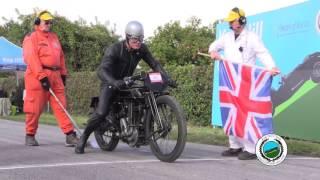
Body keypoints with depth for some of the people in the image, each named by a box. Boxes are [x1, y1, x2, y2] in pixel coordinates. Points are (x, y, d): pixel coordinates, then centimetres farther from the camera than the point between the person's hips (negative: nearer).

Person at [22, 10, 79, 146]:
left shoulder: (54, 37, 21)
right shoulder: (31, 38, -3)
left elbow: (61, 56, 26)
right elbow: (31, 58, -14)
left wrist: (63, 74, 19)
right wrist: (42, 76, -21)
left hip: (55, 75, 6)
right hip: (37, 76, -6)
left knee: (61, 106, 0)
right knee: (35, 108, -1)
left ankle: (70, 135, -5)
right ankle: (30, 135, 14)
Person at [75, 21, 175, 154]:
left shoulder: (142, 49, -8)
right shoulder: (114, 49, -25)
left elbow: (154, 64, -4)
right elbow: (102, 70, -37)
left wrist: (167, 78, -21)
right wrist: (114, 82, -57)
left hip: (127, 82, 5)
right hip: (110, 83, -5)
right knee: (101, 113, -25)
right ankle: (83, 139, -6)